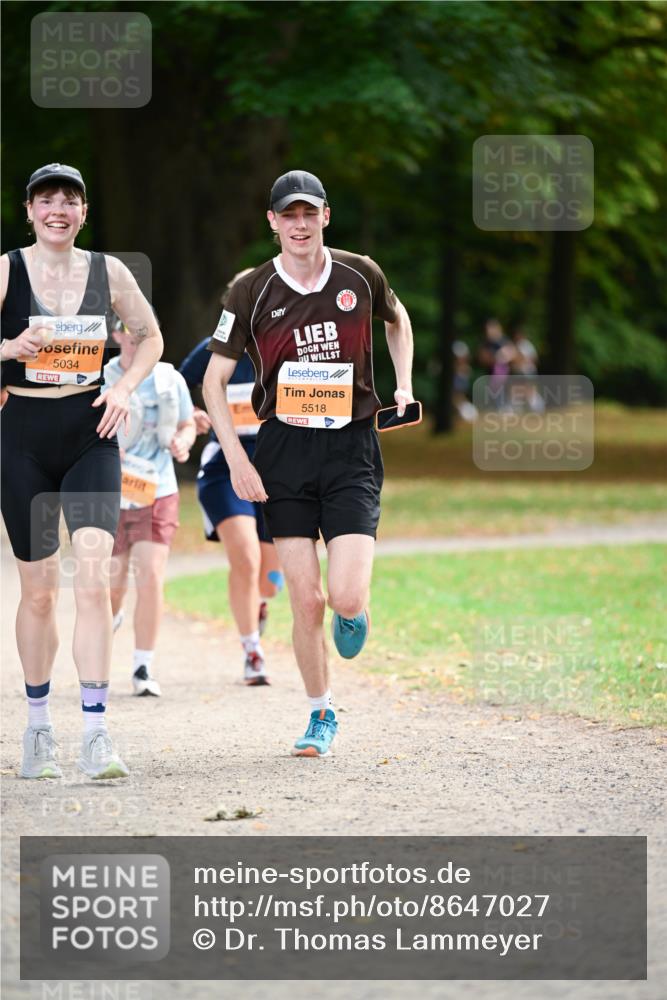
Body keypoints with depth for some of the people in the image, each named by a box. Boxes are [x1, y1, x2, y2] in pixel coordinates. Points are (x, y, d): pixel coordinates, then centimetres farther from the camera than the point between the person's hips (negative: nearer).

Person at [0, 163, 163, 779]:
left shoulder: (108, 272, 4)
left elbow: (150, 337, 17)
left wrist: (124, 389, 0)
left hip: (91, 434, 1)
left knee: (94, 579, -15)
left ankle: (96, 735, -16)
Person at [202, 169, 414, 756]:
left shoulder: (360, 275, 1)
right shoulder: (252, 291, -2)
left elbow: (397, 319, 25)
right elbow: (214, 381, 3)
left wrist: (404, 385, 12)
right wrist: (237, 460, -6)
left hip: (352, 450, 0)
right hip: (284, 450, 0)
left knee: (347, 597, -14)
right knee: (306, 600, -2)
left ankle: (353, 615, 25)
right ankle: (321, 715, 17)